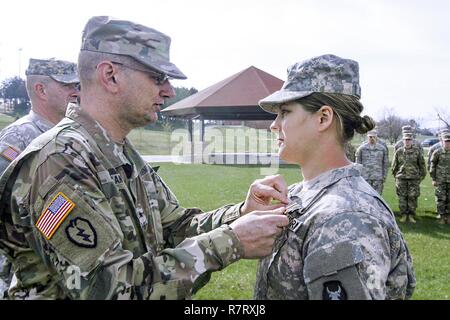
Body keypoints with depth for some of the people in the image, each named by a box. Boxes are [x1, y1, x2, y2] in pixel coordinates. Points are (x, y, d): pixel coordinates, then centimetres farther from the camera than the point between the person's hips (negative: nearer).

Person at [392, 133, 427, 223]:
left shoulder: (417, 152, 2)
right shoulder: (398, 152, 4)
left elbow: (422, 165, 9)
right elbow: (394, 166, 12)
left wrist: (421, 177, 7)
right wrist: (396, 176, 11)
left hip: (414, 179, -1)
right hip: (401, 179, 1)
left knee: (413, 197, -1)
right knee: (402, 197, 2)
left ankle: (411, 215, 9)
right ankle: (403, 215, 11)